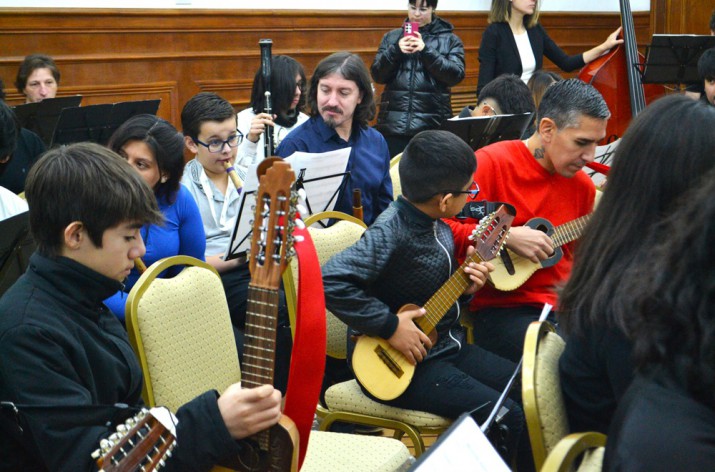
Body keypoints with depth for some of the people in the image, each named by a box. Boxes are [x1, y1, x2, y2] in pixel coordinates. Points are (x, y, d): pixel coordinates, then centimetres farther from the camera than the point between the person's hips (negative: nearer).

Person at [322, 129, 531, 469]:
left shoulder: (438, 228, 4)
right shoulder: (390, 233, -24)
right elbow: (330, 281, -34)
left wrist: (465, 288, -2)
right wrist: (390, 326, -28)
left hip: (446, 346, 9)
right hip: (401, 364, -9)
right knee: (510, 420, -20)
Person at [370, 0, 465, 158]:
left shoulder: (450, 40, 7)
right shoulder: (392, 37, 13)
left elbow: (456, 75, -6)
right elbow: (377, 75, 5)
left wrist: (426, 50, -15)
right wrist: (395, 50, -11)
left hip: (432, 126, -2)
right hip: (393, 125, 2)